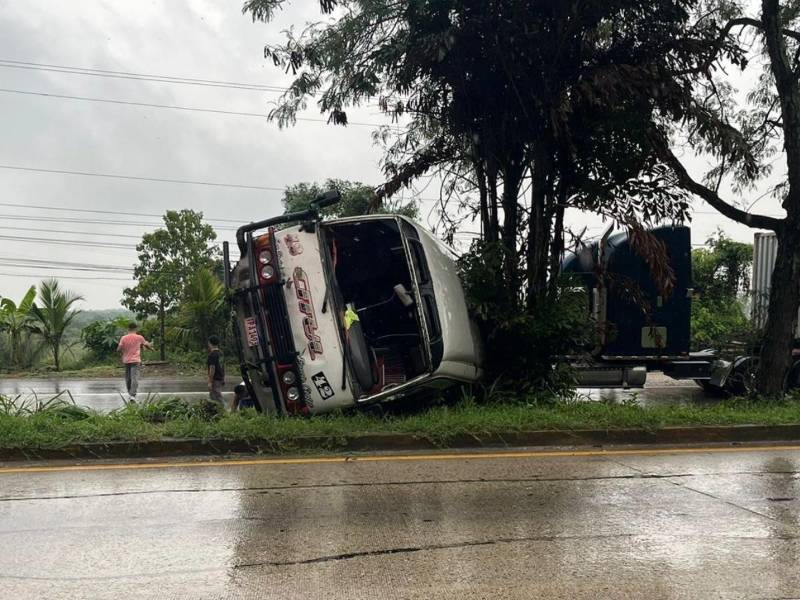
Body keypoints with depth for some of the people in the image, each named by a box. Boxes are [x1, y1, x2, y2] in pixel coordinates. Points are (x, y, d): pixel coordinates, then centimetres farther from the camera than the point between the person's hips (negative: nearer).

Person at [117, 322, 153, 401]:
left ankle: (130, 394, 27)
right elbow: (146, 344, 15)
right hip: (135, 361, -3)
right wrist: (151, 348, 36)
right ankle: (132, 395, -22)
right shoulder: (139, 337, -1)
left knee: (128, 378, 16)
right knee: (135, 378, -10)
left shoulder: (124, 338, 0)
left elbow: (118, 349, -4)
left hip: (126, 361, 3)